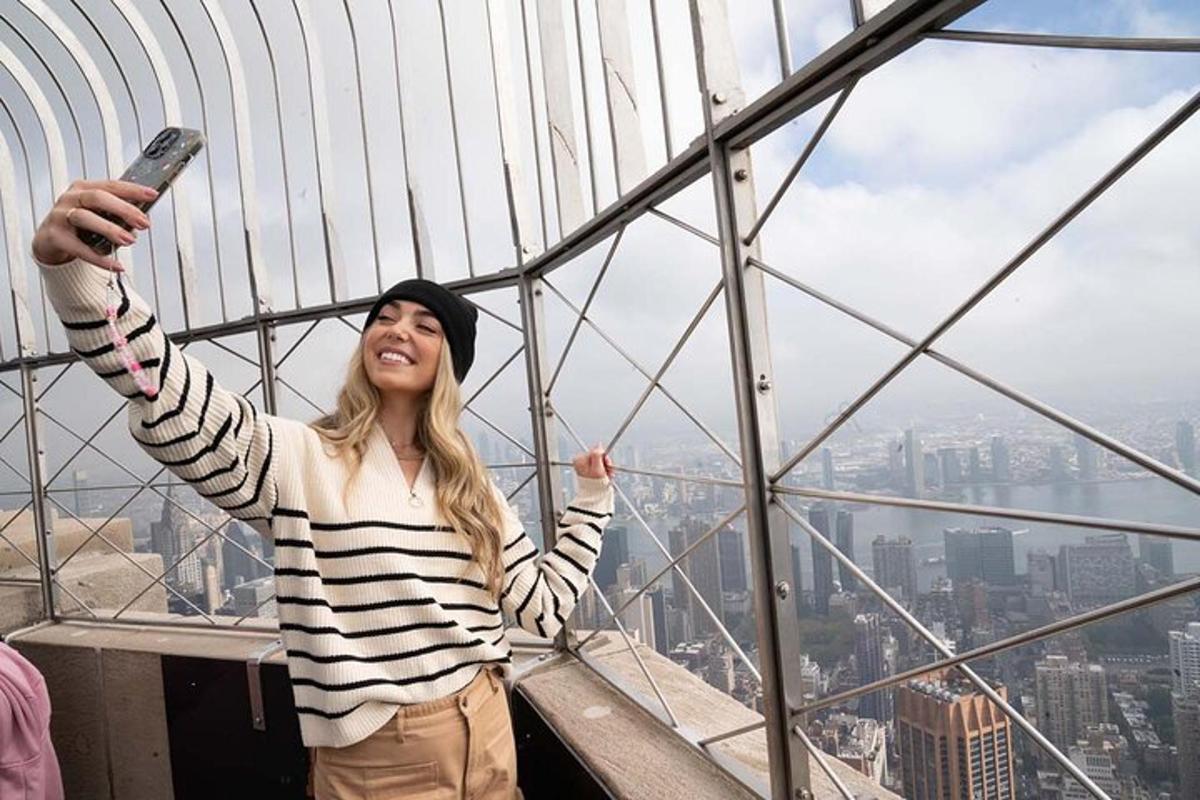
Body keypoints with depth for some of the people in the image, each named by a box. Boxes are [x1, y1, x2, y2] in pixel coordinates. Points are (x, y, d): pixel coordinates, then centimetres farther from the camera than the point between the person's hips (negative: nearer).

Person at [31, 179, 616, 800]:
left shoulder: (472, 488, 5)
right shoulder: (299, 458, -8)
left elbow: (543, 605, 8)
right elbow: (166, 399, -24)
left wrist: (591, 501, 5)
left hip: (486, 736, 4)